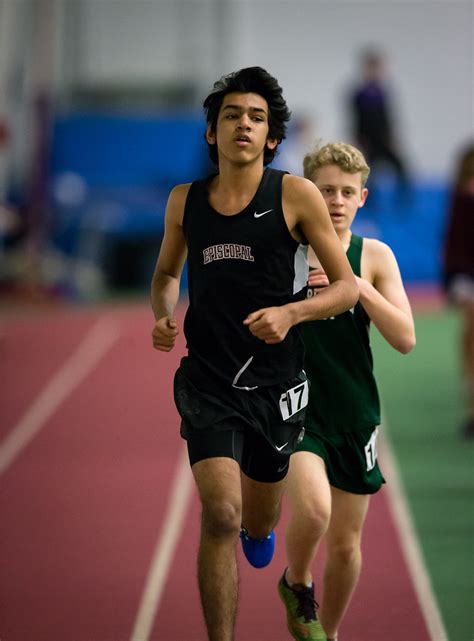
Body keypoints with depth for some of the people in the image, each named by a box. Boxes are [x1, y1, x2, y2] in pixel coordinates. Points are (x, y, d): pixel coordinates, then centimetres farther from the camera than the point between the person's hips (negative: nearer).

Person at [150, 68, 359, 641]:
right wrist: (162, 315, -1)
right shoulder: (185, 201, 3)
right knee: (219, 514, -20)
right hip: (208, 382, 0)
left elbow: (347, 287, -2)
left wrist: (291, 313, -20)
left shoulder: (296, 196, -6)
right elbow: (166, 273, 21)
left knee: (258, 525, 19)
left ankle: (257, 528, 58)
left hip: (275, 384, 0)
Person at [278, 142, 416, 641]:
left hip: (354, 413, 3)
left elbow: (405, 339, -8)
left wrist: (358, 287, -19)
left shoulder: (375, 257, 1)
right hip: (296, 406, -3)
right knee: (313, 508, -27)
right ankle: (297, 585, 5)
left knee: (346, 543, 9)